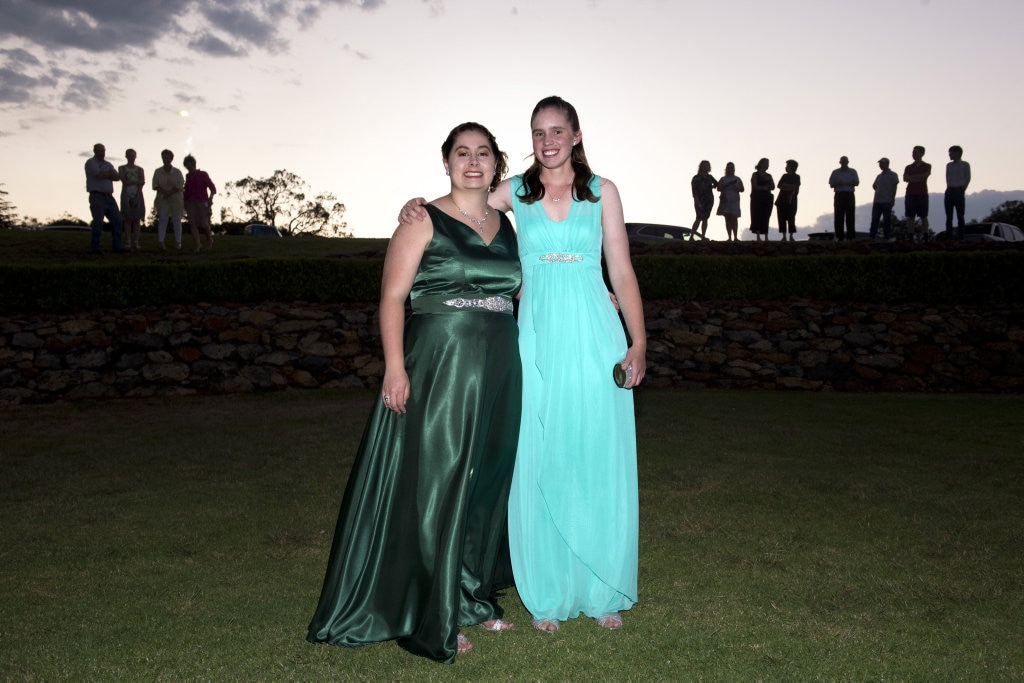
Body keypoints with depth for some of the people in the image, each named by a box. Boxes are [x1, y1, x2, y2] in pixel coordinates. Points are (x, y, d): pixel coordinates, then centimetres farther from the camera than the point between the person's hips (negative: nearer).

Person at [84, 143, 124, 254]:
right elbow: (99, 175, -16)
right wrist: (109, 174, 2)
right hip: (97, 196, -7)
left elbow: (117, 177, 6)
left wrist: (105, 174, -9)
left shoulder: (108, 164, 19)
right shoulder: (91, 162, 0)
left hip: (109, 197, 7)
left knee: (117, 221, 2)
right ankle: (95, 247, -3)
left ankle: (117, 246, 5)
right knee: (98, 222, -8)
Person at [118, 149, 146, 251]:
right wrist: (136, 182, -6)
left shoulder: (140, 169, 13)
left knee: (137, 219, -3)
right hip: (126, 196, -1)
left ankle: (136, 242, -3)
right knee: (127, 219, -5)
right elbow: (124, 181, -5)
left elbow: (143, 182, -1)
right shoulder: (121, 168, 9)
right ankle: (128, 242, -6)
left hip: (137, 195, 2)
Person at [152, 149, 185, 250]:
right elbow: (155, 186, -2)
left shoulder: (177, 172, -1)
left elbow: (180, 186, -9)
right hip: (162, 199, 1)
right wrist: (164, 192, -18)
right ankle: (160, 241, -12)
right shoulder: (157, 172, 3)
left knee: (176, 219, 0)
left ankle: (178, 242, 3)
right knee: (162, 219, -8)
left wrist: (169, 193, -17)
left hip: (176, 199, 0)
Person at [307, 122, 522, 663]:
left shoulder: (507, 225, 13)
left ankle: (473, 599, 29)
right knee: (433, 487, 0)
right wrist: (395, 368, -19)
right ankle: (431, 622, 14)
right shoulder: (423, 221, -3)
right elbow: (392, 297, -9)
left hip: (498, 372, 6)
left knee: (485, 485, 12)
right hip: (436, 368, -6)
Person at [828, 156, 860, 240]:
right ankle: (839, 237, -3)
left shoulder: (853, 171, 12)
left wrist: (846, 184, -14)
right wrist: (838, 184, -15)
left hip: (850, 195, 1)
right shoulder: (835, 172, 11)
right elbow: (831, 185, 7)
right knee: (839, 216, -5)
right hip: (839, 195, 0)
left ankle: (851, 236, 0)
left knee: (850, 216, -2)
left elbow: (857, 182, 2)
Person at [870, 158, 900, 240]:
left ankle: (887, 237, 0)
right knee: (874, 220, 3)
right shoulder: (879, 176, 17)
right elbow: (874, 185, 29)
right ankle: (872, 237, 5)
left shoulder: (892, 175, -1)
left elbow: (894, 187, -7)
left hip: (887, 202, -6)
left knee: (887, 220, -3)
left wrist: (892, 198, -14)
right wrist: (879, 192, 13)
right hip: (877, 201, 6)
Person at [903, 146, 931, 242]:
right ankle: (911, 237, -2)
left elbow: (925, 176, -9)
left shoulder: (927, 166, 7)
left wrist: (911, 177, -4)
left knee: (923, 216, -2)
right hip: (910, 194, 3)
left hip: (922, 194, -3)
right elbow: (905, 179, -1)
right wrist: (919, 178, -9)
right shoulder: (908, 167, 14)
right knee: (910, 216, -3)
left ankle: (925, 237, 0)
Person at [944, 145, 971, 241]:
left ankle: (960, 236, -5)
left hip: (959, 191, -4)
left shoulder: (965, 165, 3)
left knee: (960, 215, -5)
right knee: (949, 216, 1)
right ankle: (948, 236, 2)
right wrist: (949, 188, 5)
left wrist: (962, 190, -3)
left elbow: (968, 178, 3)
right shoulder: (949, 165, 16)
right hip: (949, 191, 4)